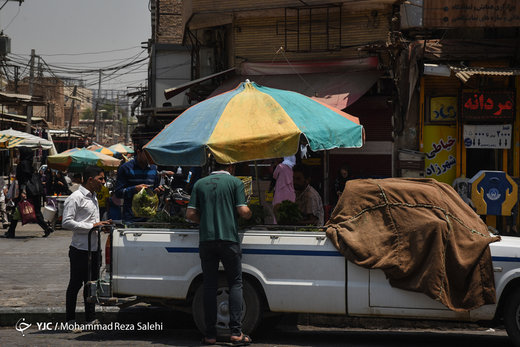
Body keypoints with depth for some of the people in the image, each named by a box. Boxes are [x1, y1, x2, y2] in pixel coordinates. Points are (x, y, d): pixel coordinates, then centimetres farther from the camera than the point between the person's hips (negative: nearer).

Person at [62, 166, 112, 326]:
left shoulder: (93, 197, 17)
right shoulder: (75, 198, -11)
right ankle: (70, 319, 7)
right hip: (80, 249, -8)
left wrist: (101, 224, 6)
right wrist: (92, 226, -20)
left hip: (94, 247, 8)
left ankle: (91, 318, 18)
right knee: (75, 284, 0)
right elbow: (66, 222, -18)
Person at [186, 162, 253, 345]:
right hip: (229, 239, -3)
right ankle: (236, 332, -2)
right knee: (235, 284, 6)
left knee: (209, 285, 7)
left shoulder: (200, 183, 12)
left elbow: (190, 214, 6)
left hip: (206, 240, 3)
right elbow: (243, 211, -6)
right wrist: (250, 214, 16)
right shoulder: (235, 182, 2)